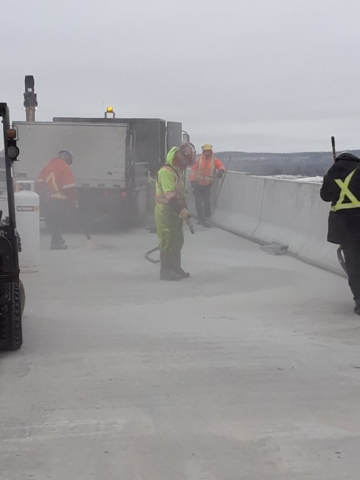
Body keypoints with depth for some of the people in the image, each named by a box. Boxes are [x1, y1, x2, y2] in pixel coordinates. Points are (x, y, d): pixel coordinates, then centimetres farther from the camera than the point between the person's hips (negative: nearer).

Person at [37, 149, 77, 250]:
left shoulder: (48, 166, 13)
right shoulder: (64, 167, -7)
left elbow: (40, 182, 11)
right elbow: (69, 185, -13)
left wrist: (43, 195, 14)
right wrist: (74, 198, -7)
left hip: (46, 199, 6)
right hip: (59, 200, -6)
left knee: (52, 220, 14)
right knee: (58, 221, 0)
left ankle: (57, 240, 23)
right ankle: (56, 242, 0)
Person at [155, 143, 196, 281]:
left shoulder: (179, 170, 13)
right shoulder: (166, 171, -20)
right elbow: (169, 195, -27)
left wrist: (183, 209, 16)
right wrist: (182, 210, -32)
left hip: (175, 211, 10)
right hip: (165, 211, -10)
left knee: (177, 240, 14)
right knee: (168, 241, -7)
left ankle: (175, 268, 23)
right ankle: (166, 271, -1)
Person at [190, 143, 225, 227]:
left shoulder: (214, 160, -2)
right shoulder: (198, 160, -3)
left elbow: (220, 165, -15)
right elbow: (193, 170, -2)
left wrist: (221, 170, -38)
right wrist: (192, 181, -10)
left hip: (207, 185, 0)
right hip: (198, 184, 0)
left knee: (206, 202, -5)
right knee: (198, 202, 0)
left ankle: (206, 219, 0)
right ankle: (201, 218, 12)